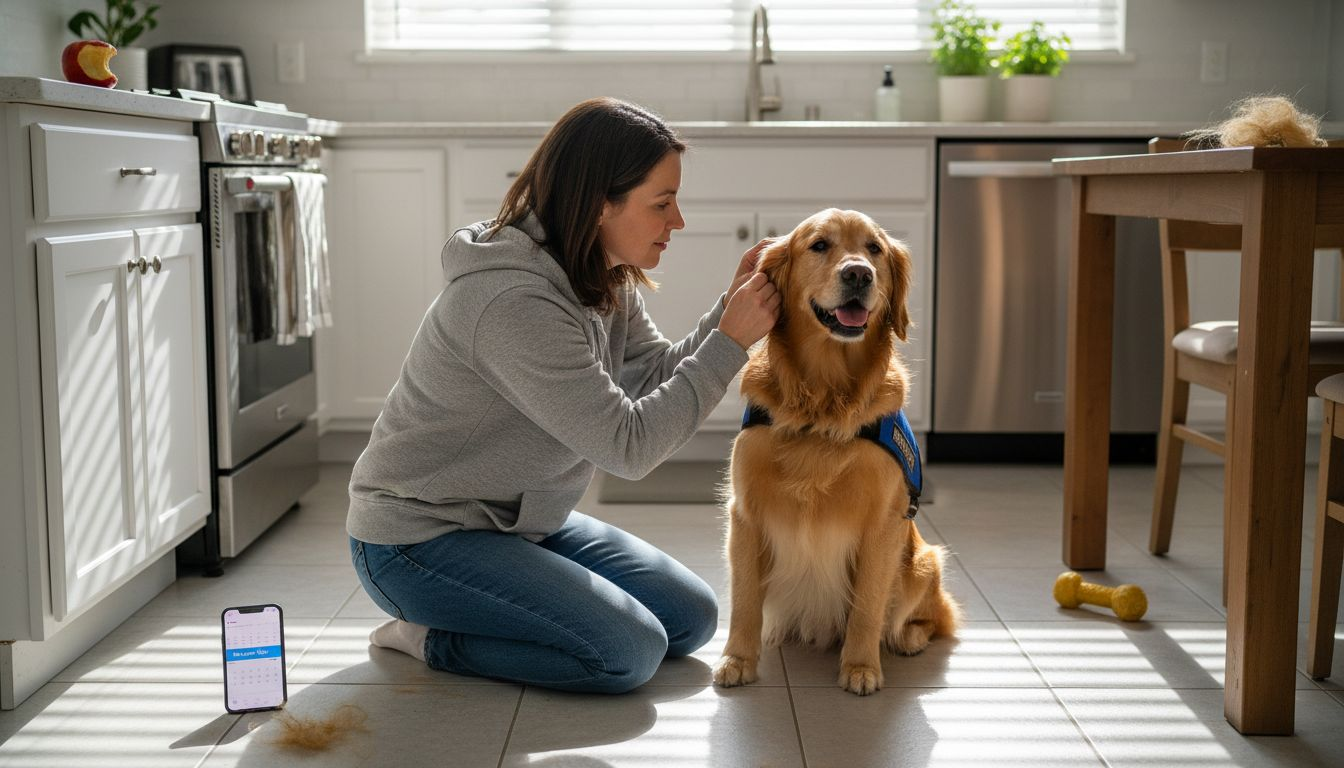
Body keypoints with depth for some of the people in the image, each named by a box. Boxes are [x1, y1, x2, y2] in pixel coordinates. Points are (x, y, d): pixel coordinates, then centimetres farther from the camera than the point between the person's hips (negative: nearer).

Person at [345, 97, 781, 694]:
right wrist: (731, 342, -25)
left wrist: (730, 307, -11)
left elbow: (658, 376, 3)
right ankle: (425, 639, -3)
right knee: (630, 651, -21)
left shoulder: (606, 281, 1)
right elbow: (628, 444, -27)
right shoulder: (515, 302, -29)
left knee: (691, 619, 4)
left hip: (520, 520, 10)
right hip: (419, 540, -10)